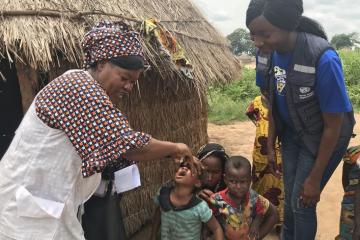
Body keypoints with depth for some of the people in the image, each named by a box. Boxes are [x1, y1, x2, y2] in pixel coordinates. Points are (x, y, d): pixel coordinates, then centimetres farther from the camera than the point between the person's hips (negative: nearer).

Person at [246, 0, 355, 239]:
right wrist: (270, 144, 6)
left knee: (302, 202, 2)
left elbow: (333, 126, -23)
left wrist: (315, 178, -16)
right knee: (289, 197, 18)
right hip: (291, 132, 5)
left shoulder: (323, 59, -34)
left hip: (323, 136, -5)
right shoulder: (266, 53, -17)